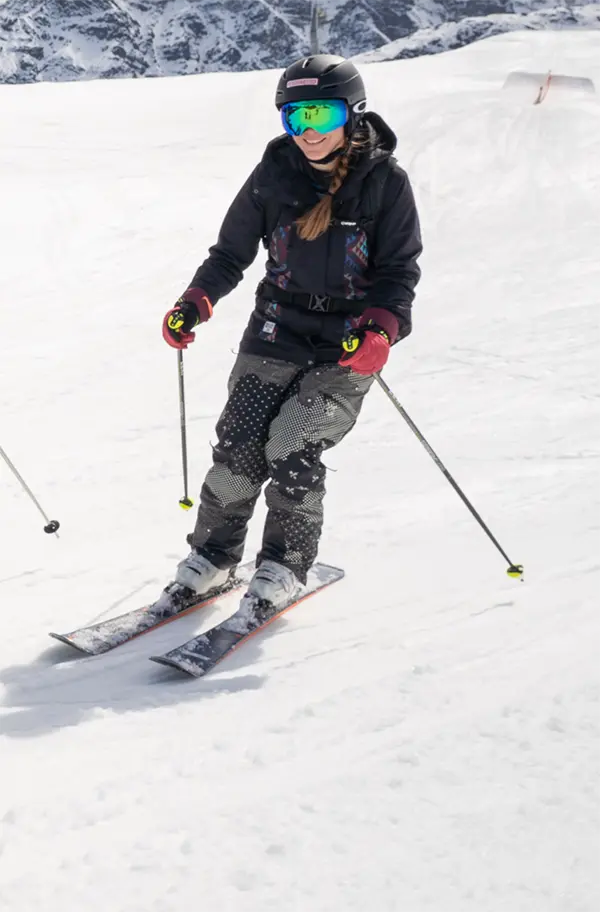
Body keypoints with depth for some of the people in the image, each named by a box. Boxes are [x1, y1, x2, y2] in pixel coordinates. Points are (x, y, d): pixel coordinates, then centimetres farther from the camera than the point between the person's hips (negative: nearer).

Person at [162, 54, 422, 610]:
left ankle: (285, 565, 7)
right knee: (239, 445, -9)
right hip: (278, 330, 3)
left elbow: (399, 269, -5)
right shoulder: (274, 174, 0)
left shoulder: (385, 182, -7)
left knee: (292, 449, -15)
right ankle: (212, 555, 11)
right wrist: (196, 303, -6)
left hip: (349, 345, -2)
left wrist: (381, 328, -23)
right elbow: (232, 251, 9)